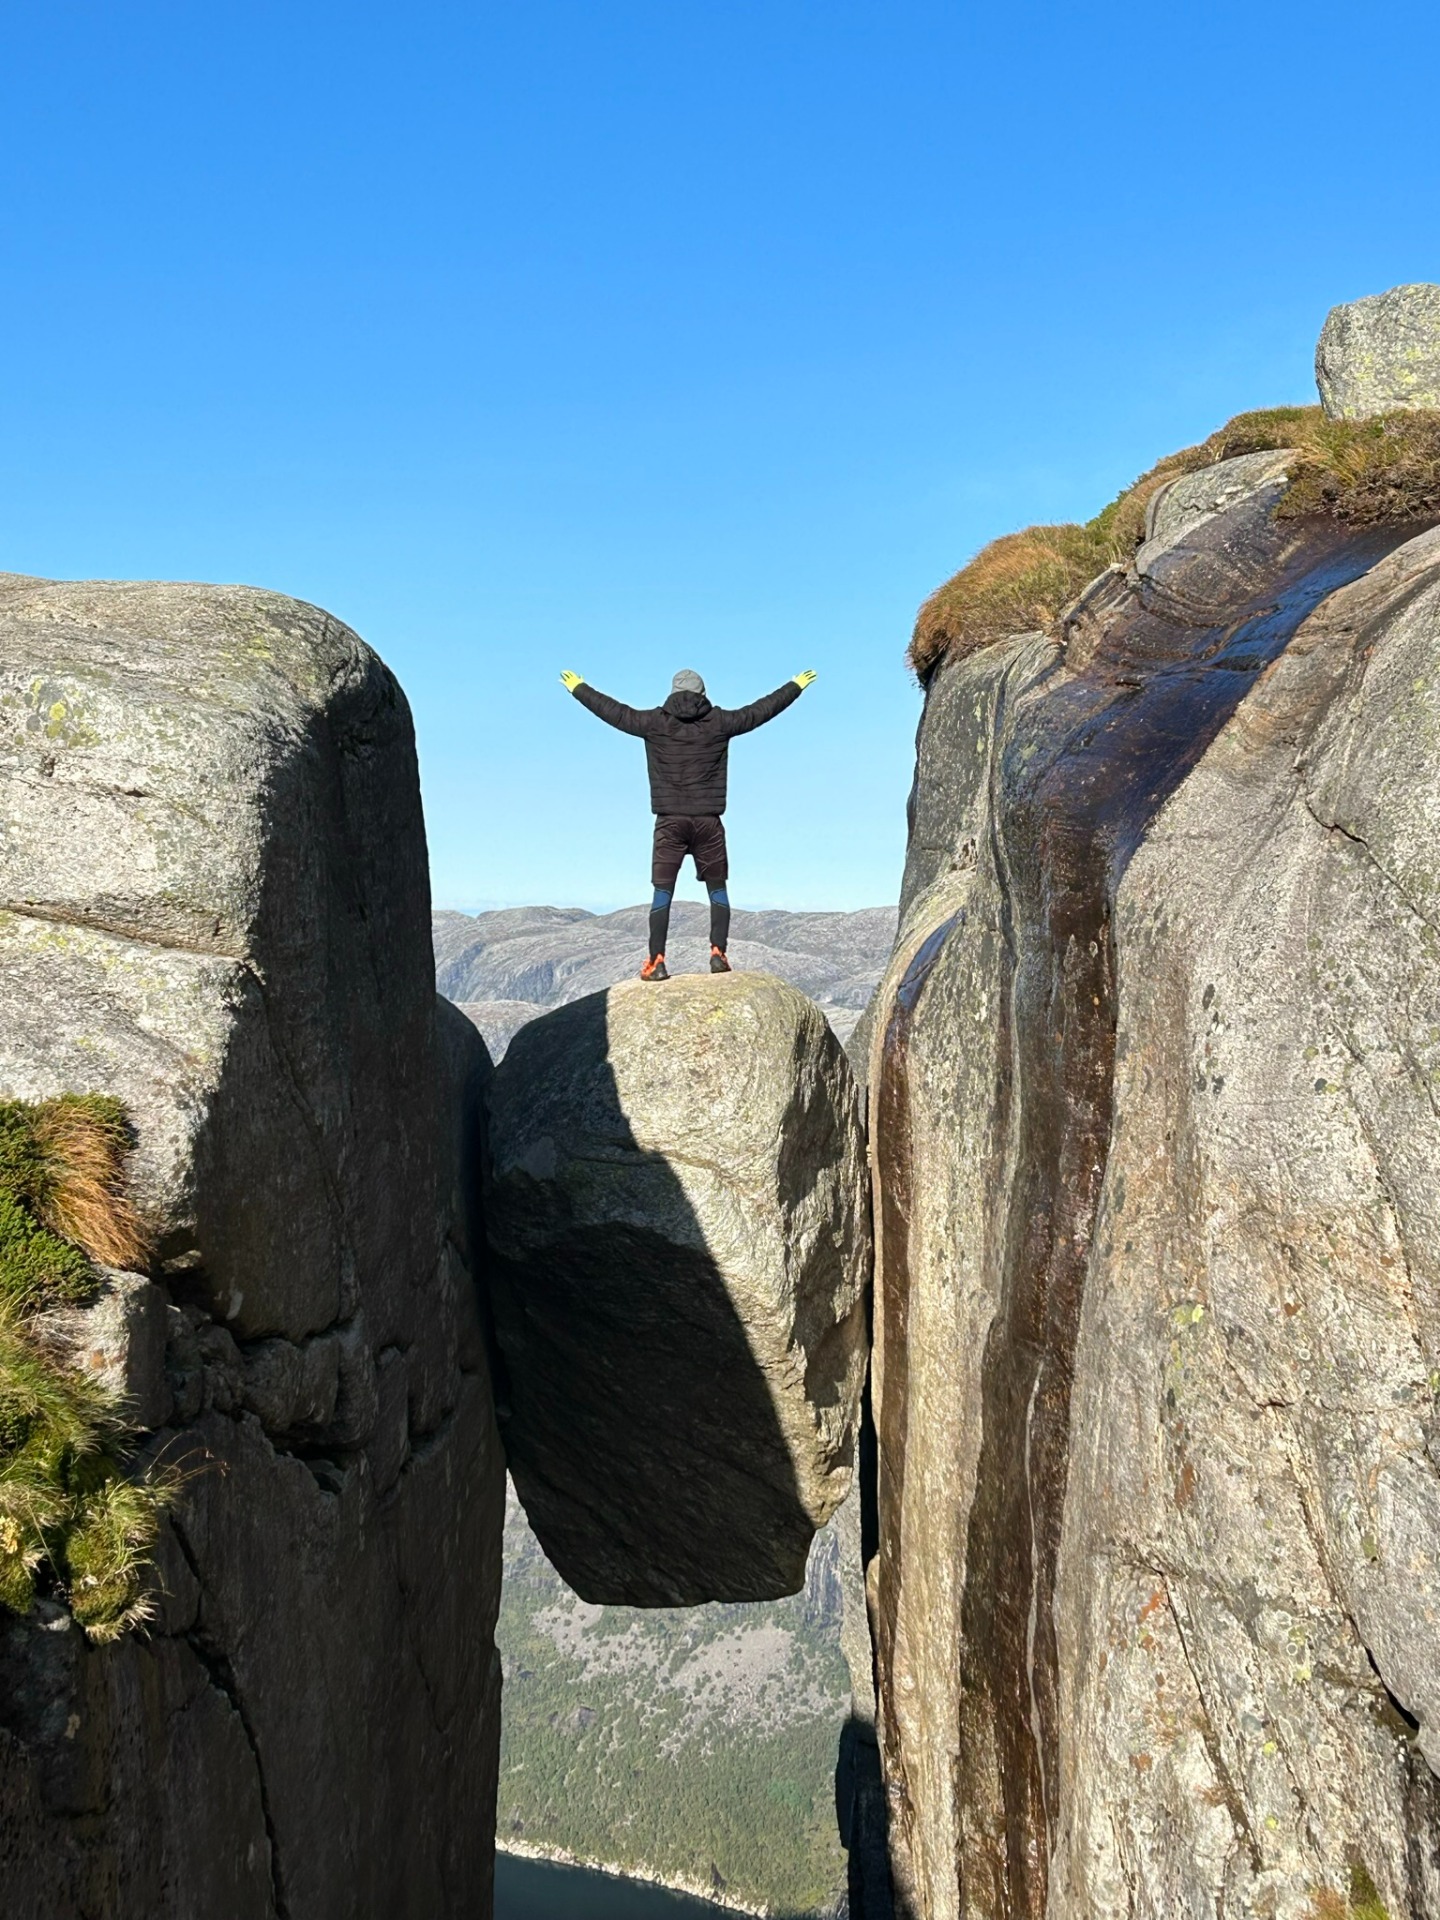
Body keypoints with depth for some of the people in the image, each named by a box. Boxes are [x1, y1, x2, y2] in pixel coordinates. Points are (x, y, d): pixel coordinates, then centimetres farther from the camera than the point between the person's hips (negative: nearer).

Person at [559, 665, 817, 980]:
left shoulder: (654, 721, 0)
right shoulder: (719, 721, 1)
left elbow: (614, 711, 10)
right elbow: (761, 709, 11)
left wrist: (578, 689, 25)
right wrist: (796, 686, 25)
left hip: (669, 821, 0)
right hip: (708, 821, 0)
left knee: (662, 891, 3)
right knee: (717, 889, 12)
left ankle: (656, 961, -2)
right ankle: (718, 953, 4)